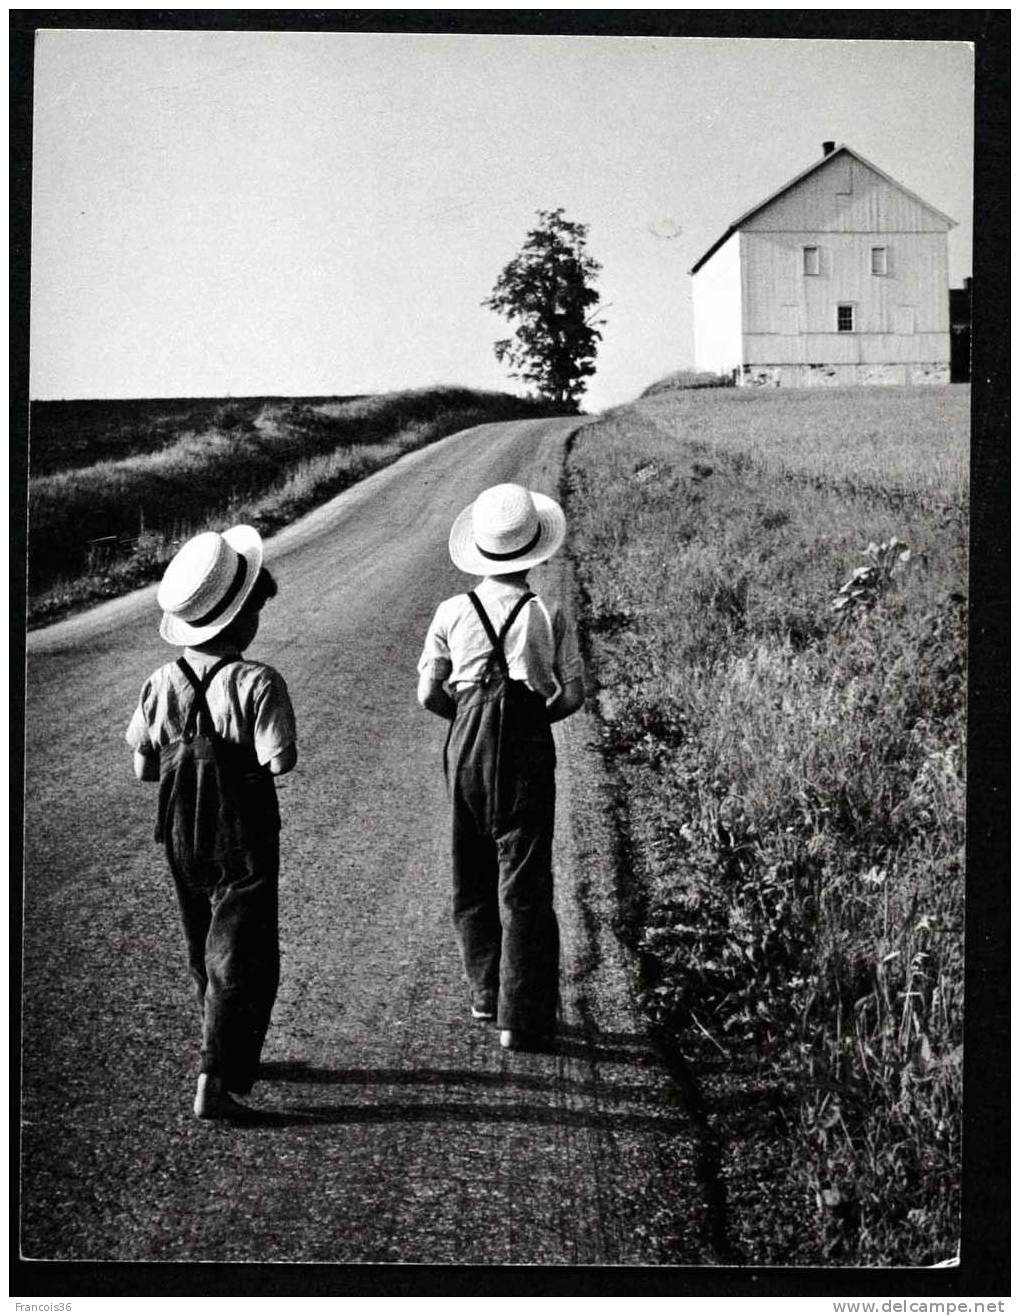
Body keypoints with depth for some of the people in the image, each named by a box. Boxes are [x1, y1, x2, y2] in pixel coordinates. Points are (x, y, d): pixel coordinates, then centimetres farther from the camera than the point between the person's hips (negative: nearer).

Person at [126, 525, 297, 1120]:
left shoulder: (162, 682, -3)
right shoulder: (257, 682, -19)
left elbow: (144, 768, 2)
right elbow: (280, 760, -23)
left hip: (181, 833, 6)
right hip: (244, 838, -6)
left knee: (205, 950, 21)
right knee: (242, 959, 1)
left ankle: (235, 1057, 36)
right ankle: (217, 1081, -6)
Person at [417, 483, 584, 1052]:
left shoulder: (452, 613, -3)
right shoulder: (549, 617, -8)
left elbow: (429, 693, 2)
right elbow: (573, 695, -1)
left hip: (466, 747, 2)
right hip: (529, 750, -2)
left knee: (474, 874, 18)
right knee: (524, 882, 3)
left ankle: (486, 993, 30)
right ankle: (521, 1018, 3)